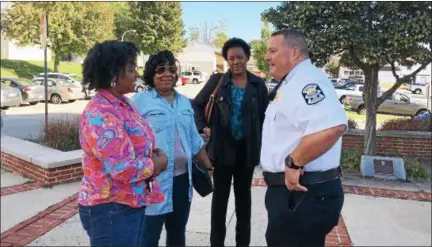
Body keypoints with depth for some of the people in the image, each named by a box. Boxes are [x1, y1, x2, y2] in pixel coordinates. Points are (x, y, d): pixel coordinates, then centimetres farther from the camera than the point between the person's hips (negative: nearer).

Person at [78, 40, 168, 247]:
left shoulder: (123, 104, 6)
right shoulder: (101, 115, -24)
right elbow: (122, 169, -29)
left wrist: (153, 156, -4)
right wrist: (155, 164, -12)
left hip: (133, 203, 9)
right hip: (110, 208, -9)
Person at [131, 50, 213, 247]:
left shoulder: (185, 102, 11)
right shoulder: (140, 101, -7)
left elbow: (195, 140, 16)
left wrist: (209, 167, 16)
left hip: (182, 178, 6)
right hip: (154, 180, -5)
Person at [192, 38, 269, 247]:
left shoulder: (258, 85, 1)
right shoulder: (217, 80, -2)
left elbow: (265, 116, 7)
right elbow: (197, 104, 6)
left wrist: (262, 142, 0)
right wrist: (203, 127, -5)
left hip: (247, 148, 2)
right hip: (222, 146, -1)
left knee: (243, 195, 14)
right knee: (220, 195, 8)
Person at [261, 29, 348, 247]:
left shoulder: (307, 80, -19)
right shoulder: (291, 84, 14)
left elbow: (332, 126, -36)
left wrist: (293, 163, -26)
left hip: (303, 193, -10)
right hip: (291, 191, 10)